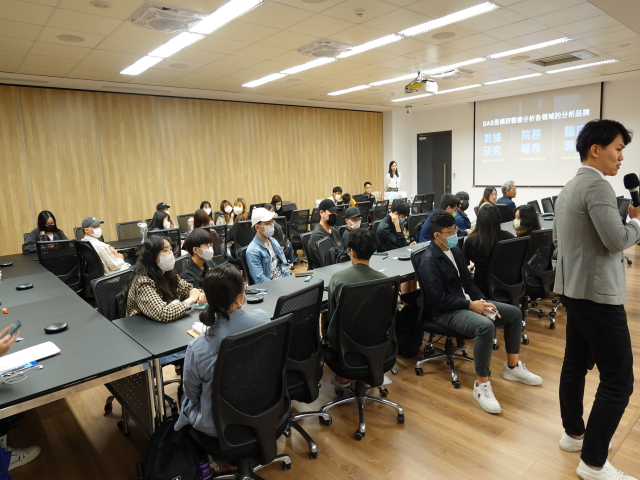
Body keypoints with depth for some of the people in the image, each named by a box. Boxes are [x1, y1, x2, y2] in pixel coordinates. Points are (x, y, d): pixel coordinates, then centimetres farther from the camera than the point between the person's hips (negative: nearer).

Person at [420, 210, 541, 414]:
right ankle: (482, 385, -20)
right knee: (485, 326, -35)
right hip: (446, 311, -9)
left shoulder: (455, 251, 8)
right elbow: (439, 299, -22)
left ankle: (512, 367, 19)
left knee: (514, 313, 5)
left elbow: (468, 282, 13)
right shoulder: (429, 261, -19)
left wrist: (483, 301, -4)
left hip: (466, 302, 9)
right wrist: (470, 305, -20)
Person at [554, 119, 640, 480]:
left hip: (574, 288, 10)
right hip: (598, 293, -10)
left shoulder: (570, 187, 14)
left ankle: (574, 433, 31)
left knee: (576, 364, 17)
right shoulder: (597, 186, -16)